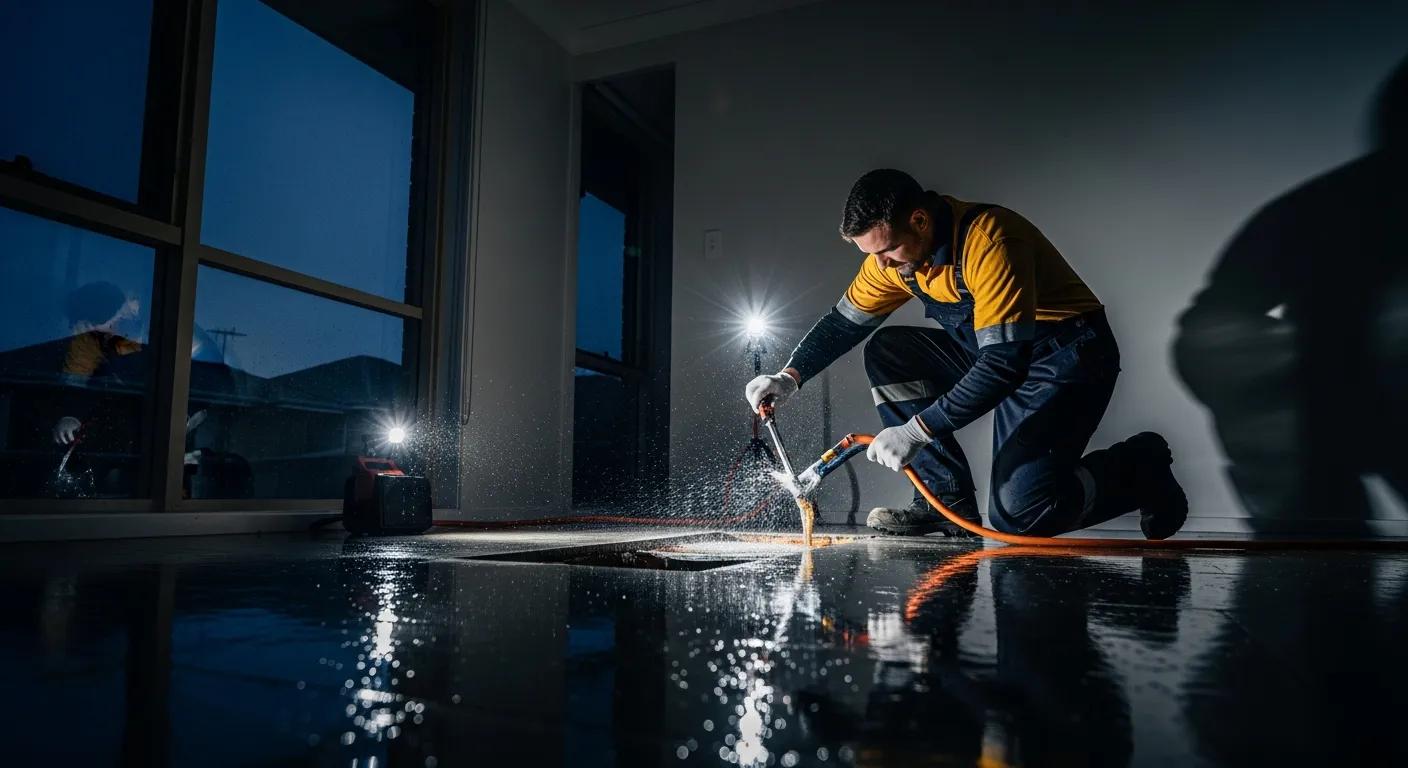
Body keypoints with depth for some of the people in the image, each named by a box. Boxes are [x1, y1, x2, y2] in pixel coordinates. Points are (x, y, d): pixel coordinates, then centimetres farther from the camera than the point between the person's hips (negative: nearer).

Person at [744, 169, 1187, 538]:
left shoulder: (988, 241, -29)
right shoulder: (893, 251, -5)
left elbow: (1005, 365, -34)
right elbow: (843, 323, 6)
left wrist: (918, 429, -35)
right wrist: (789, 376, -10)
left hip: (1069, 354, -8)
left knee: (1017, 514, -19)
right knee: (886, 356, -7)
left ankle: (1142, 468, 9)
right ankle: (948, 502, -2)